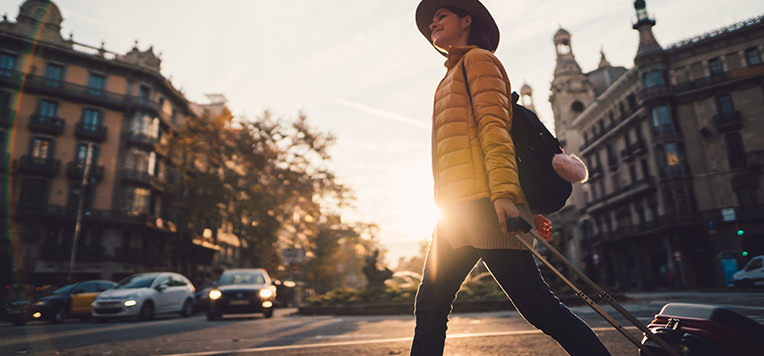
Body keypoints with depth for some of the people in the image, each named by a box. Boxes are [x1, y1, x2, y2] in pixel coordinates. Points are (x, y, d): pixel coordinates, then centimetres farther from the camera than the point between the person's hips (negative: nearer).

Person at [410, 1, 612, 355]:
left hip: (481, 203, -9)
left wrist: (503, 193, -22)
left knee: (538, 306, -8)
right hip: (458, 209, 9)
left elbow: (494, 127, -8)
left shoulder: (478, 59, 8)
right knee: (429, 309, 6)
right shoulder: (453, 77, 32)